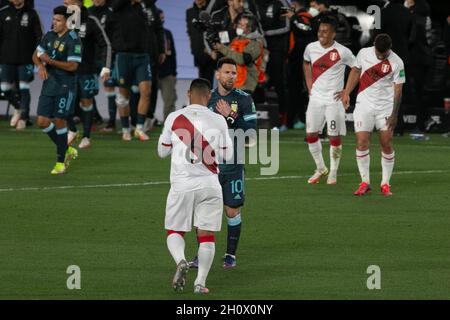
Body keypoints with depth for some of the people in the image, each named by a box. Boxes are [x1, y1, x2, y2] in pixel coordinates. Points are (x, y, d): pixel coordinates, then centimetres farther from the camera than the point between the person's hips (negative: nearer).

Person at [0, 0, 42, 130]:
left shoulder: (31, 14, -1)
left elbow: (38, 37, 1)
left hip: (26, 59, -2)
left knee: (24, 89, -5)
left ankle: (23, 117, 4)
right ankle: (18, 108, 26)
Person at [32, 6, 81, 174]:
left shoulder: (73, 40, -13)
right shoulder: (49, 36, 8)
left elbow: (72, 66, -18)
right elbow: (36, 55, 17)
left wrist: (50, 61, -19)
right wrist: (40, 66, -5)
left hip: (65, 86, -7)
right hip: (48, 85, 7)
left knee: (59, 121, -4)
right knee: (42, 122, 1)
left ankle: (61, 162, 9)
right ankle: (67, 150, 20)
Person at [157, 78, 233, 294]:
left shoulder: (174, 118, -1)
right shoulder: (218, 121, 0)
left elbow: (162, 151, 10)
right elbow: (226, 155, 10)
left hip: (182, 185, -1)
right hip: (210, 185, 1)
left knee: (174, 231, 11)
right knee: (206, 235, 7)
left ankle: (180, 261, -17)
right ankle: (200, 282, 0)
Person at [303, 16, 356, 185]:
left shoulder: (342, 52, -13)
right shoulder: (311, 48, 1)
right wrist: (310, 87, 14)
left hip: (334, 99, -4)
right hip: (316, 98, 4)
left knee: (335, 136, -2)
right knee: (311, 134, 4)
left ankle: (333, 172, 12)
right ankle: (320, 169, 20)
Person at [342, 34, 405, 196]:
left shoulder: (396, 63, -10)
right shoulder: (364, 53, -2)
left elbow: (398, 90, -9)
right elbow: (356, 72, 14)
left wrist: (394, 115, -10)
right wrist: (347, 93, 8)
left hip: (385, 107, -2)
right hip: (364, 105, 2)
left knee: (386, 145, -3)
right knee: (361, 142, -7)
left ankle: (385, 184, 7)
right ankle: (365, 183, 1)